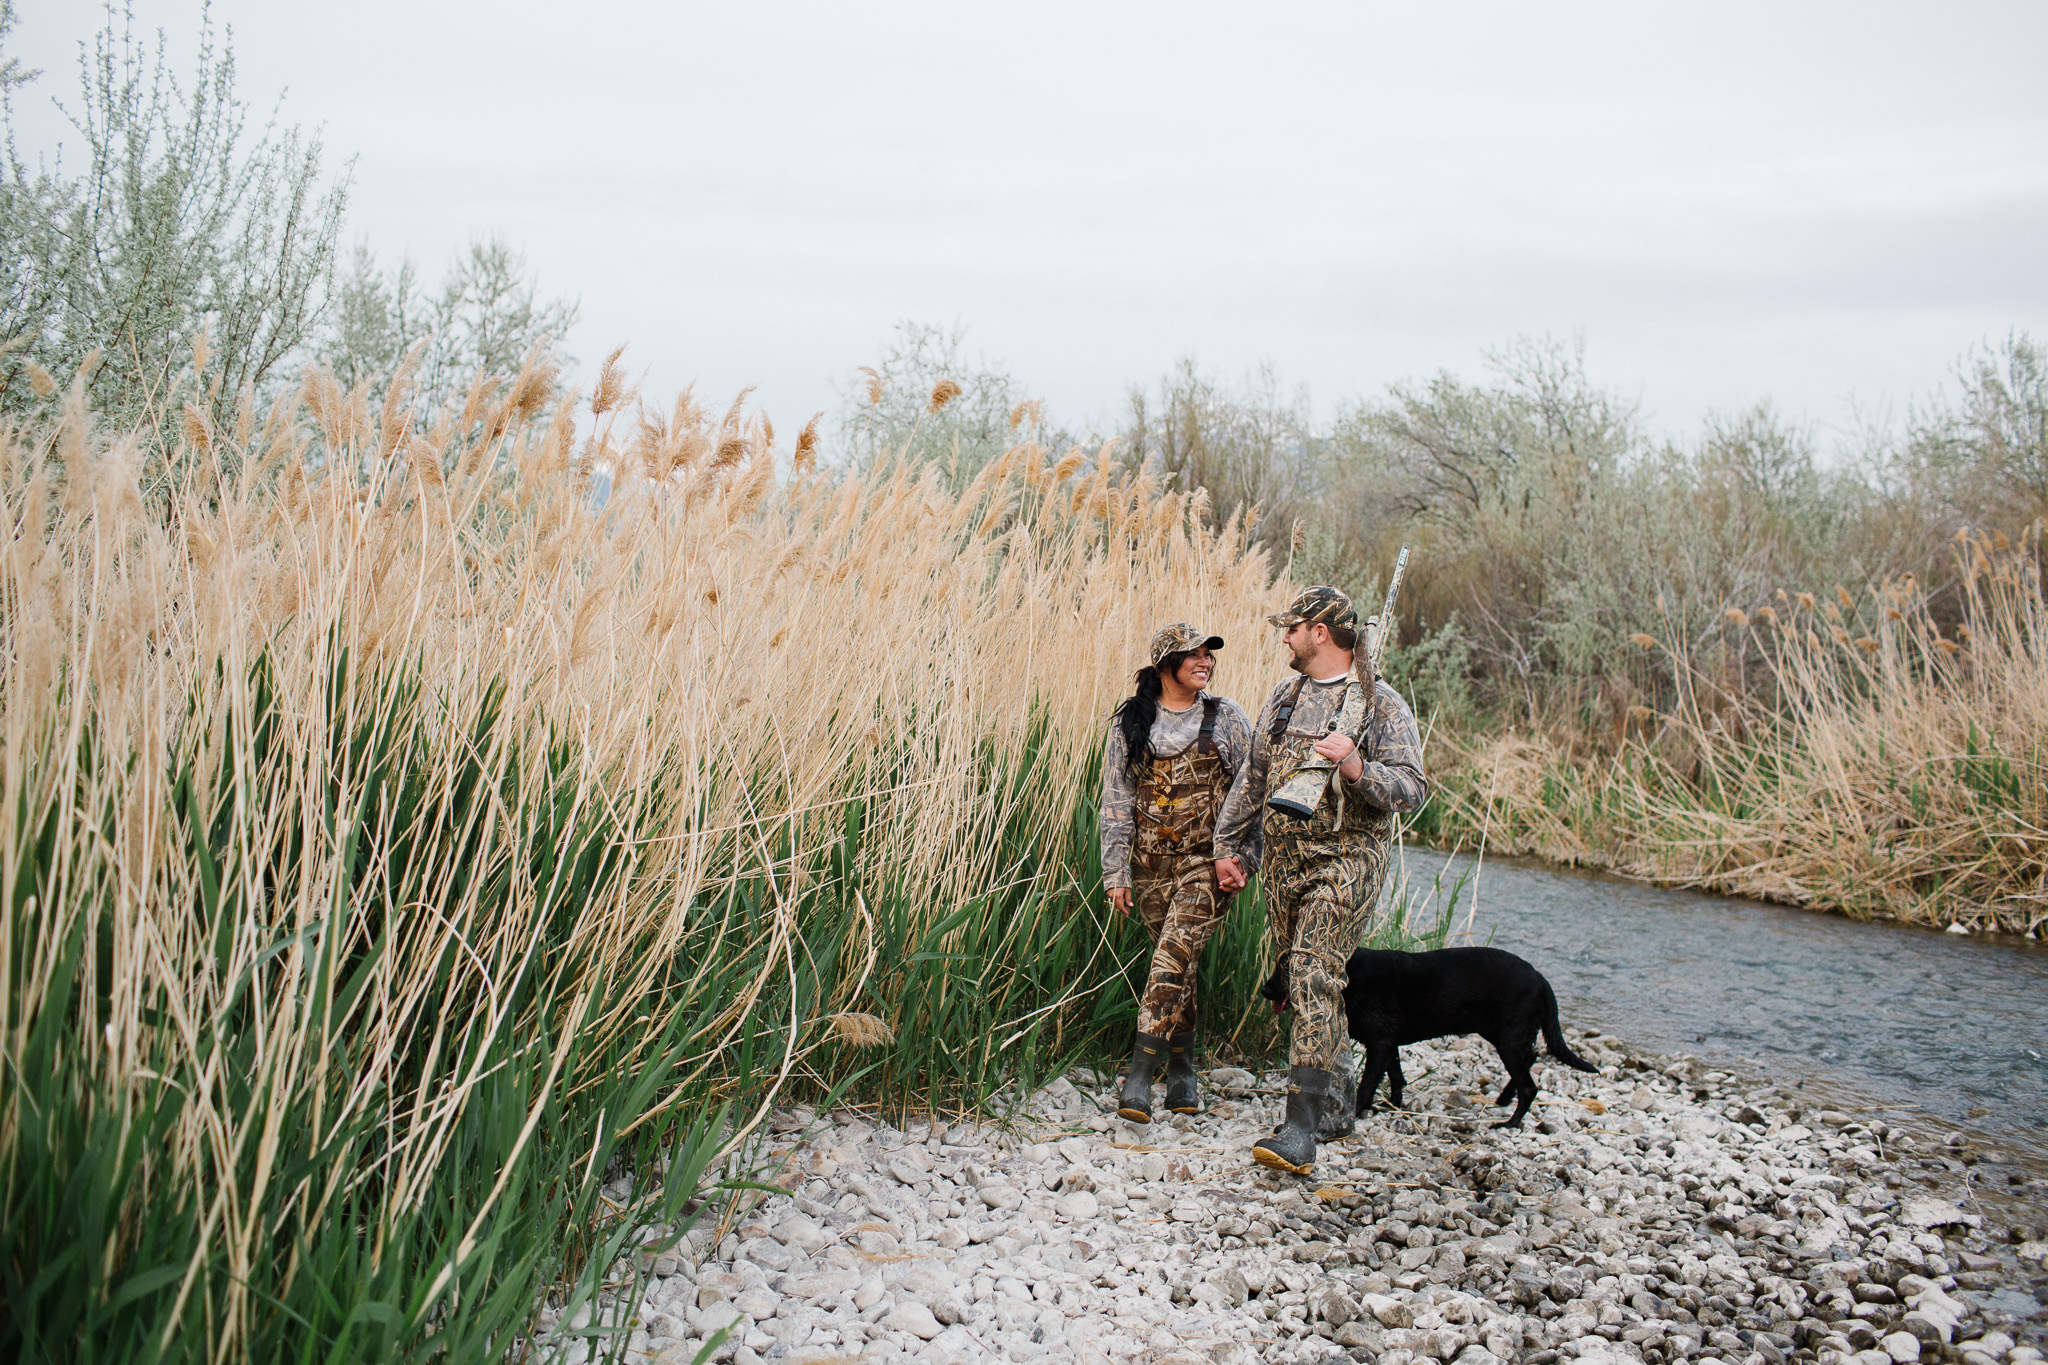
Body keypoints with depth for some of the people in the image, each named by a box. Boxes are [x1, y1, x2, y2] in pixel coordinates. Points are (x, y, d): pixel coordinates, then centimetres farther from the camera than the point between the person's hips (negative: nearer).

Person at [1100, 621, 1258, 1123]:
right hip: (1152, 862, 2)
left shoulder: (1228, 719, 3)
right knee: (1176, 965, 8)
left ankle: (1140, 1074, -13)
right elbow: (1116, 801, 6)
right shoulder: (1130, 723, 5)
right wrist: (1116, 872, 3)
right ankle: (1182, 1072, 20)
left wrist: (1242, 857, -8)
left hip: (1207, 860, -2)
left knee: (1172, 958, -15)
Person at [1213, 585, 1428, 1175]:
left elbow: (1413, 788, -11)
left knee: (1315, 982, -16)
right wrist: (1230, 846, 19)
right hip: (1284, 861, 7)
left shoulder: (1381, 704, -5)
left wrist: (1357, 768, -28)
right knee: (1305, 985, 11)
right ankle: (1337, 1106, 25)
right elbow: (1254, 778, 21)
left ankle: (1300, 1130, -18)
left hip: (1345, 862, -7)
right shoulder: (1284, 698, 14)